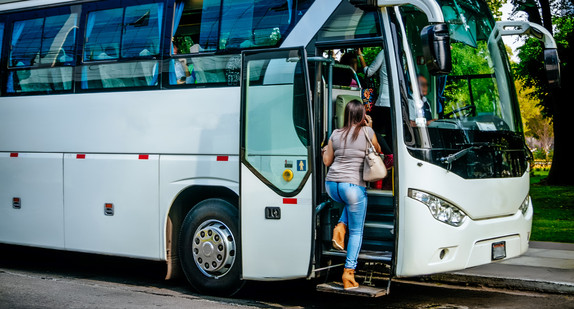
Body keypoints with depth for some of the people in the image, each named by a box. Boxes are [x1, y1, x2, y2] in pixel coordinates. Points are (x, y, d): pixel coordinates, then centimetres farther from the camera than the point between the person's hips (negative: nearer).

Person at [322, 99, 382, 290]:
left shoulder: (335, 134, 8)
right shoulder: (367, 132, 0)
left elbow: (327, 161, 14)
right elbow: (377, 151, 18)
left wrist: (324, 151, 34)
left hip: (331, 185, 4)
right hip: (353, 185, -4)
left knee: (350, 202, 38)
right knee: (356, 231, 8)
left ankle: (340, 227, 12)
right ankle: (349, 273, 1)